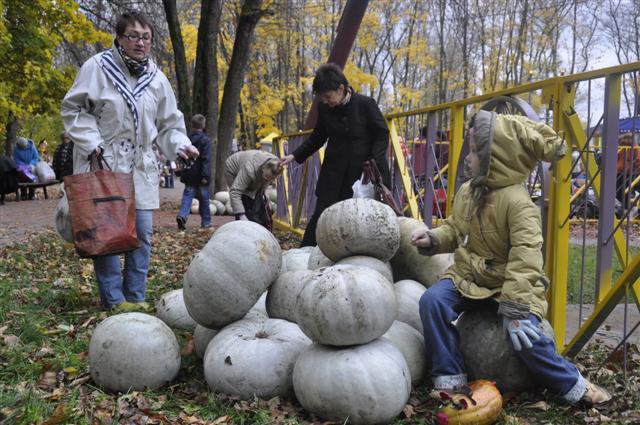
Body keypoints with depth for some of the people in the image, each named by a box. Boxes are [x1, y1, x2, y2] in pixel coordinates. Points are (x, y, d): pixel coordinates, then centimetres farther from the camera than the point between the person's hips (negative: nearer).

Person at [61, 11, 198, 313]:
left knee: (142, 232, 4)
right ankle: (114, 299, 6)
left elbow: (168, 123, 14)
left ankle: (135, 296, 16)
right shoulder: (97, 67, -6)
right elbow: (73, 109, -2)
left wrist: (180, 145, -4)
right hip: (102, 163, -4)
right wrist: (92, 143, -13)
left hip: (140, 166, 4)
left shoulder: (156, 78, 8)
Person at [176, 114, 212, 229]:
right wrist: (205, 175, -17)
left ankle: (182, 215, -21)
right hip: (200, 175, -4)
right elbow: (206, 159, -16)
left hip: (189, 175, 4)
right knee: (204, 199, 8)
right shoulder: (205, 140, -9)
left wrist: (182, 174, 22)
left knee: (187, 196, 3)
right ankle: (206, 222, 16)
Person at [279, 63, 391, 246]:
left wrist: (374, 163, -16)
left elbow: (382, 135, -4)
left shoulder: (366, 104, -11)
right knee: (321, 214, 1)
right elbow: (318, 137, 14)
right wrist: (295, 156, 6)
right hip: (334, 171, 3)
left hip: (363, 170, -2)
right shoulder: (324, 108, -1)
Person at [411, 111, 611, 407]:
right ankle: (450, 378, -8)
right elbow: (454, 230, 17)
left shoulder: (517, 202, -23)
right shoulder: (466, 192, 2)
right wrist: (433, 239, -6)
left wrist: (515, 308, -31)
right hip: (467, 276, 6)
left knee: (524, 335, -25)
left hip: (510, 284, -6)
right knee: (432, 300, -20)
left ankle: (573, 385, 5)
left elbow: (525, 258, -28)